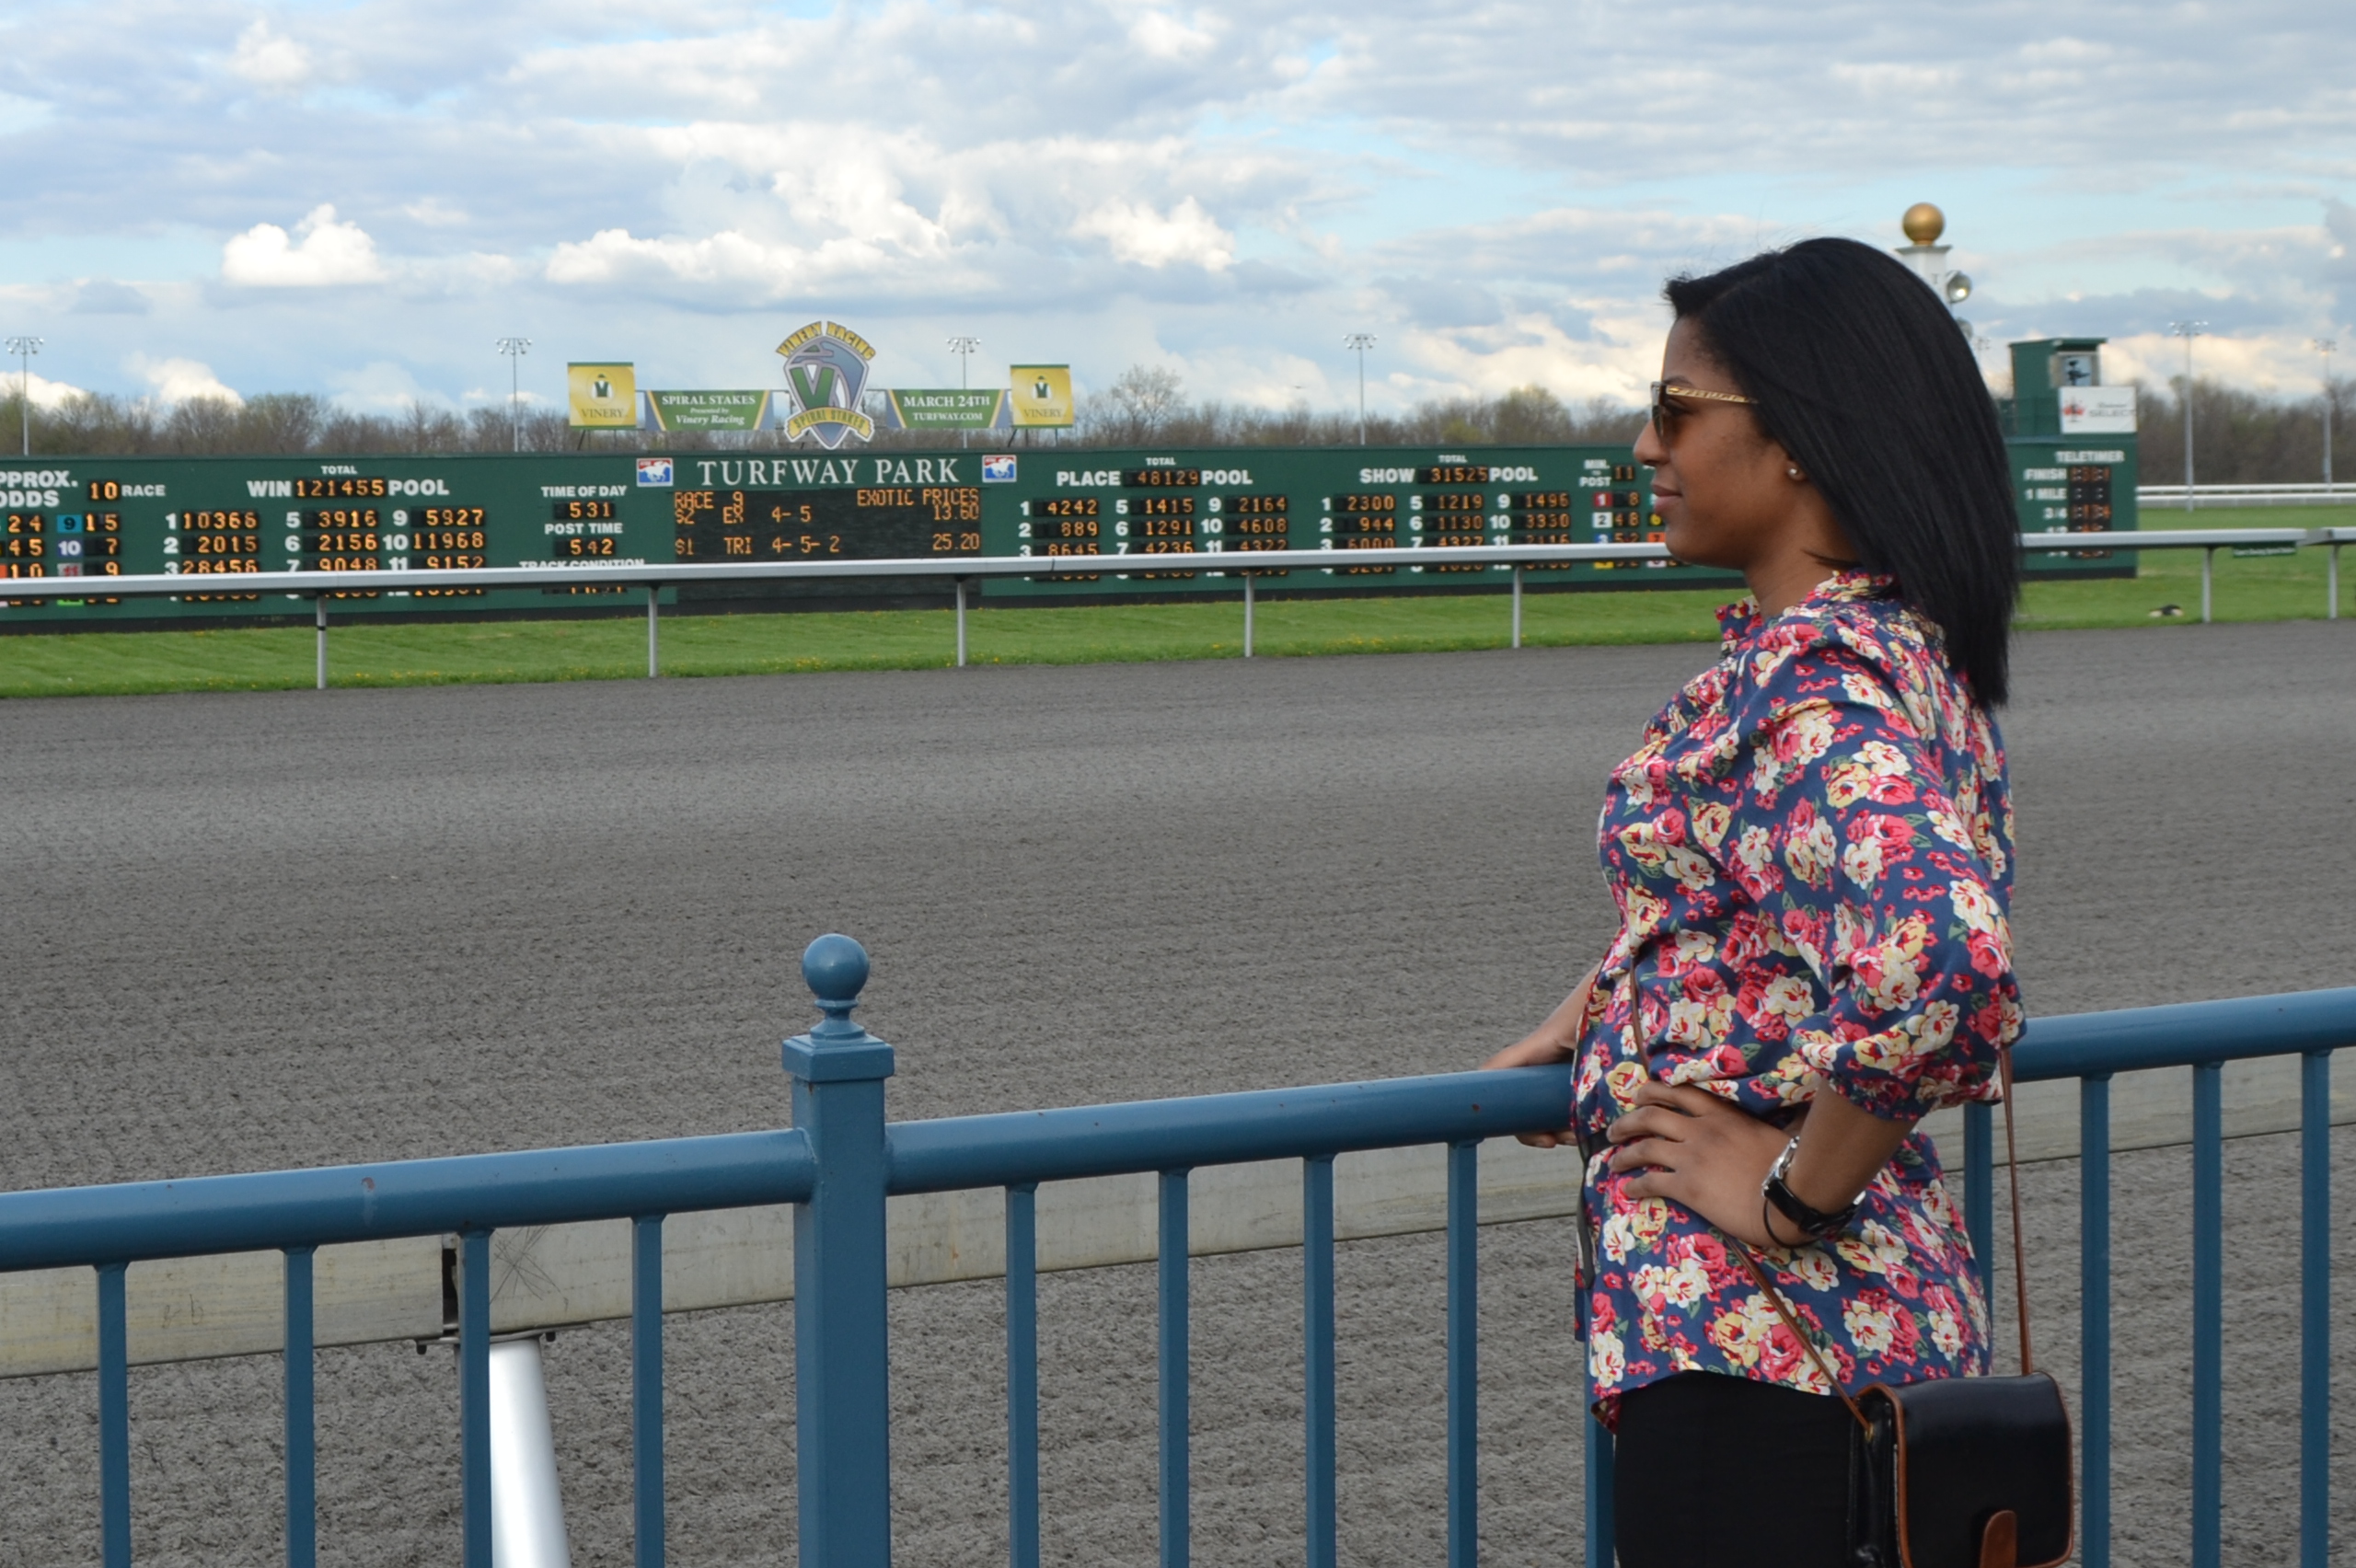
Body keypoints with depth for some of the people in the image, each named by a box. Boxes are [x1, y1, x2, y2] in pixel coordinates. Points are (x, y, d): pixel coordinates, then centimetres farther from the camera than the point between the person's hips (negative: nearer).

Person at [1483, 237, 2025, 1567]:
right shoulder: (1887, 640, 11)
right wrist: (1591, 1022, 15)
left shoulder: (1816, 675, -20)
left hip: (1751, 1328, -10)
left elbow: (1943, 967, -36)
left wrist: (1792, 1195, -23)